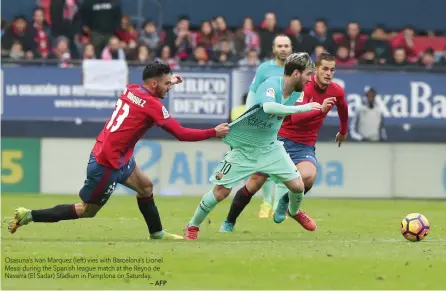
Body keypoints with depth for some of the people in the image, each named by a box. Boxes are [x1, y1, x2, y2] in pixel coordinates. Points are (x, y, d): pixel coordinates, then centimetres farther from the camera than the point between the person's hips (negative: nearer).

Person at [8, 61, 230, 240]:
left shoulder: (131, 90, 4)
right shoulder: (152, 106, -18)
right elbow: (181, 134, -17)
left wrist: (167, 82, 24)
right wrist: (214, 133, -8)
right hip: (107, 164, -9)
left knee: (145, 187, 18)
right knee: (86, 210, 3)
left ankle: (156, 233, 27)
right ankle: (29, 216, 4)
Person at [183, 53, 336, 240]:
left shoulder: (296, 92, -4)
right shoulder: (271, 85, -28)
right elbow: (268, 107, -51)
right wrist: (303, 108, -48)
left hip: (269, 147, 6)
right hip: (244, 148, -6)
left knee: (297, 186, -1)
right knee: (221, 192, -5)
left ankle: (294, 212, 34)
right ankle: (193, 226, 17)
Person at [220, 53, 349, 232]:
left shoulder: (337, 92, 0)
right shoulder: (304, 87, -18)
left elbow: (343, 108, 25)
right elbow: (296, 117, -31)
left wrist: (343, 131, 39)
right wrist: (320, 110, -41)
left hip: (305, 146, 3)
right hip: (282, 139, -3)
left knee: (308, 176, -29)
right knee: (256, 181, -4)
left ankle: (285, 201, 5)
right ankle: (229, 223, 15)